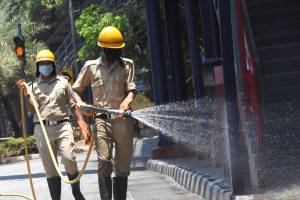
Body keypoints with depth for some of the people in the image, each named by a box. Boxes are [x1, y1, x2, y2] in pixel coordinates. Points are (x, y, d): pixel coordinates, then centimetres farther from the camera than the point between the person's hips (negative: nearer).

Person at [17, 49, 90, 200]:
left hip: (62, 126, -1)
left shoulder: (63, 82, 11)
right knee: (50, 169, 3)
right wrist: (26, 93, -10)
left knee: (69, 160, -16)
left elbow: (73, 106, 9)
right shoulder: (33, 86, 11)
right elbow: (32, 110, 1)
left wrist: (83, 126, 1)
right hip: (42, 129, 1)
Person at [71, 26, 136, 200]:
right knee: (104, 163, -13)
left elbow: (131, 91, 2)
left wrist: (126, 102, -21)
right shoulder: (91, 67, 10)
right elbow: (75, 90, 16)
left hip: (123, 119, 1)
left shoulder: (127, 65, 11)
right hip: (102, 120, -1)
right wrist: (80, 103, -6)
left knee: (123, 165, 3)